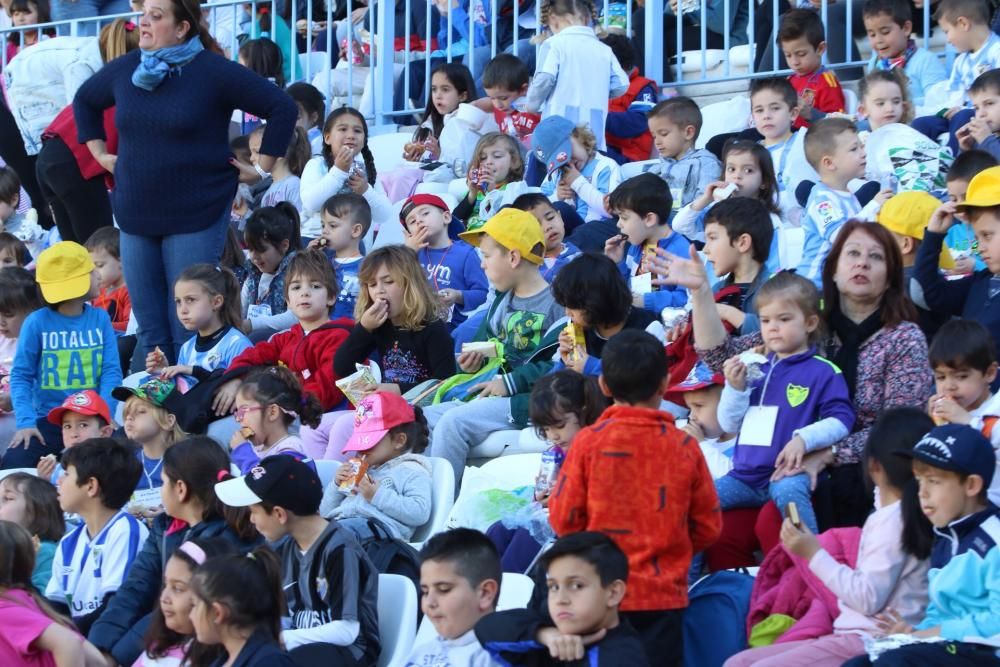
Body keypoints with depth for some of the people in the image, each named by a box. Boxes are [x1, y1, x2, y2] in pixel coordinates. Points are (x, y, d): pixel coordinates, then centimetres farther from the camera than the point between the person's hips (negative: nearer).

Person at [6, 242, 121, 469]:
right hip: (48, 420, -2)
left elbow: (111, 372, 0)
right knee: (13, 465, -25)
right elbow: (21, 376, -3)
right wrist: (26, 421, -17)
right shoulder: (37, 323, -4)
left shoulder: (100, 319, 4)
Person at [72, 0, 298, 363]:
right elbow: (85, 100, 28)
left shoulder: (214, 72, -9)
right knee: (150, 328, 8)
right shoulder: (124, 70, 7)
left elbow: (282, 108, -8)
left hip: (196, 216, -5)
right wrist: (100, 153, 19)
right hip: (135, 215, 5)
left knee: (188, 329, -5)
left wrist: (262, 167, -5)